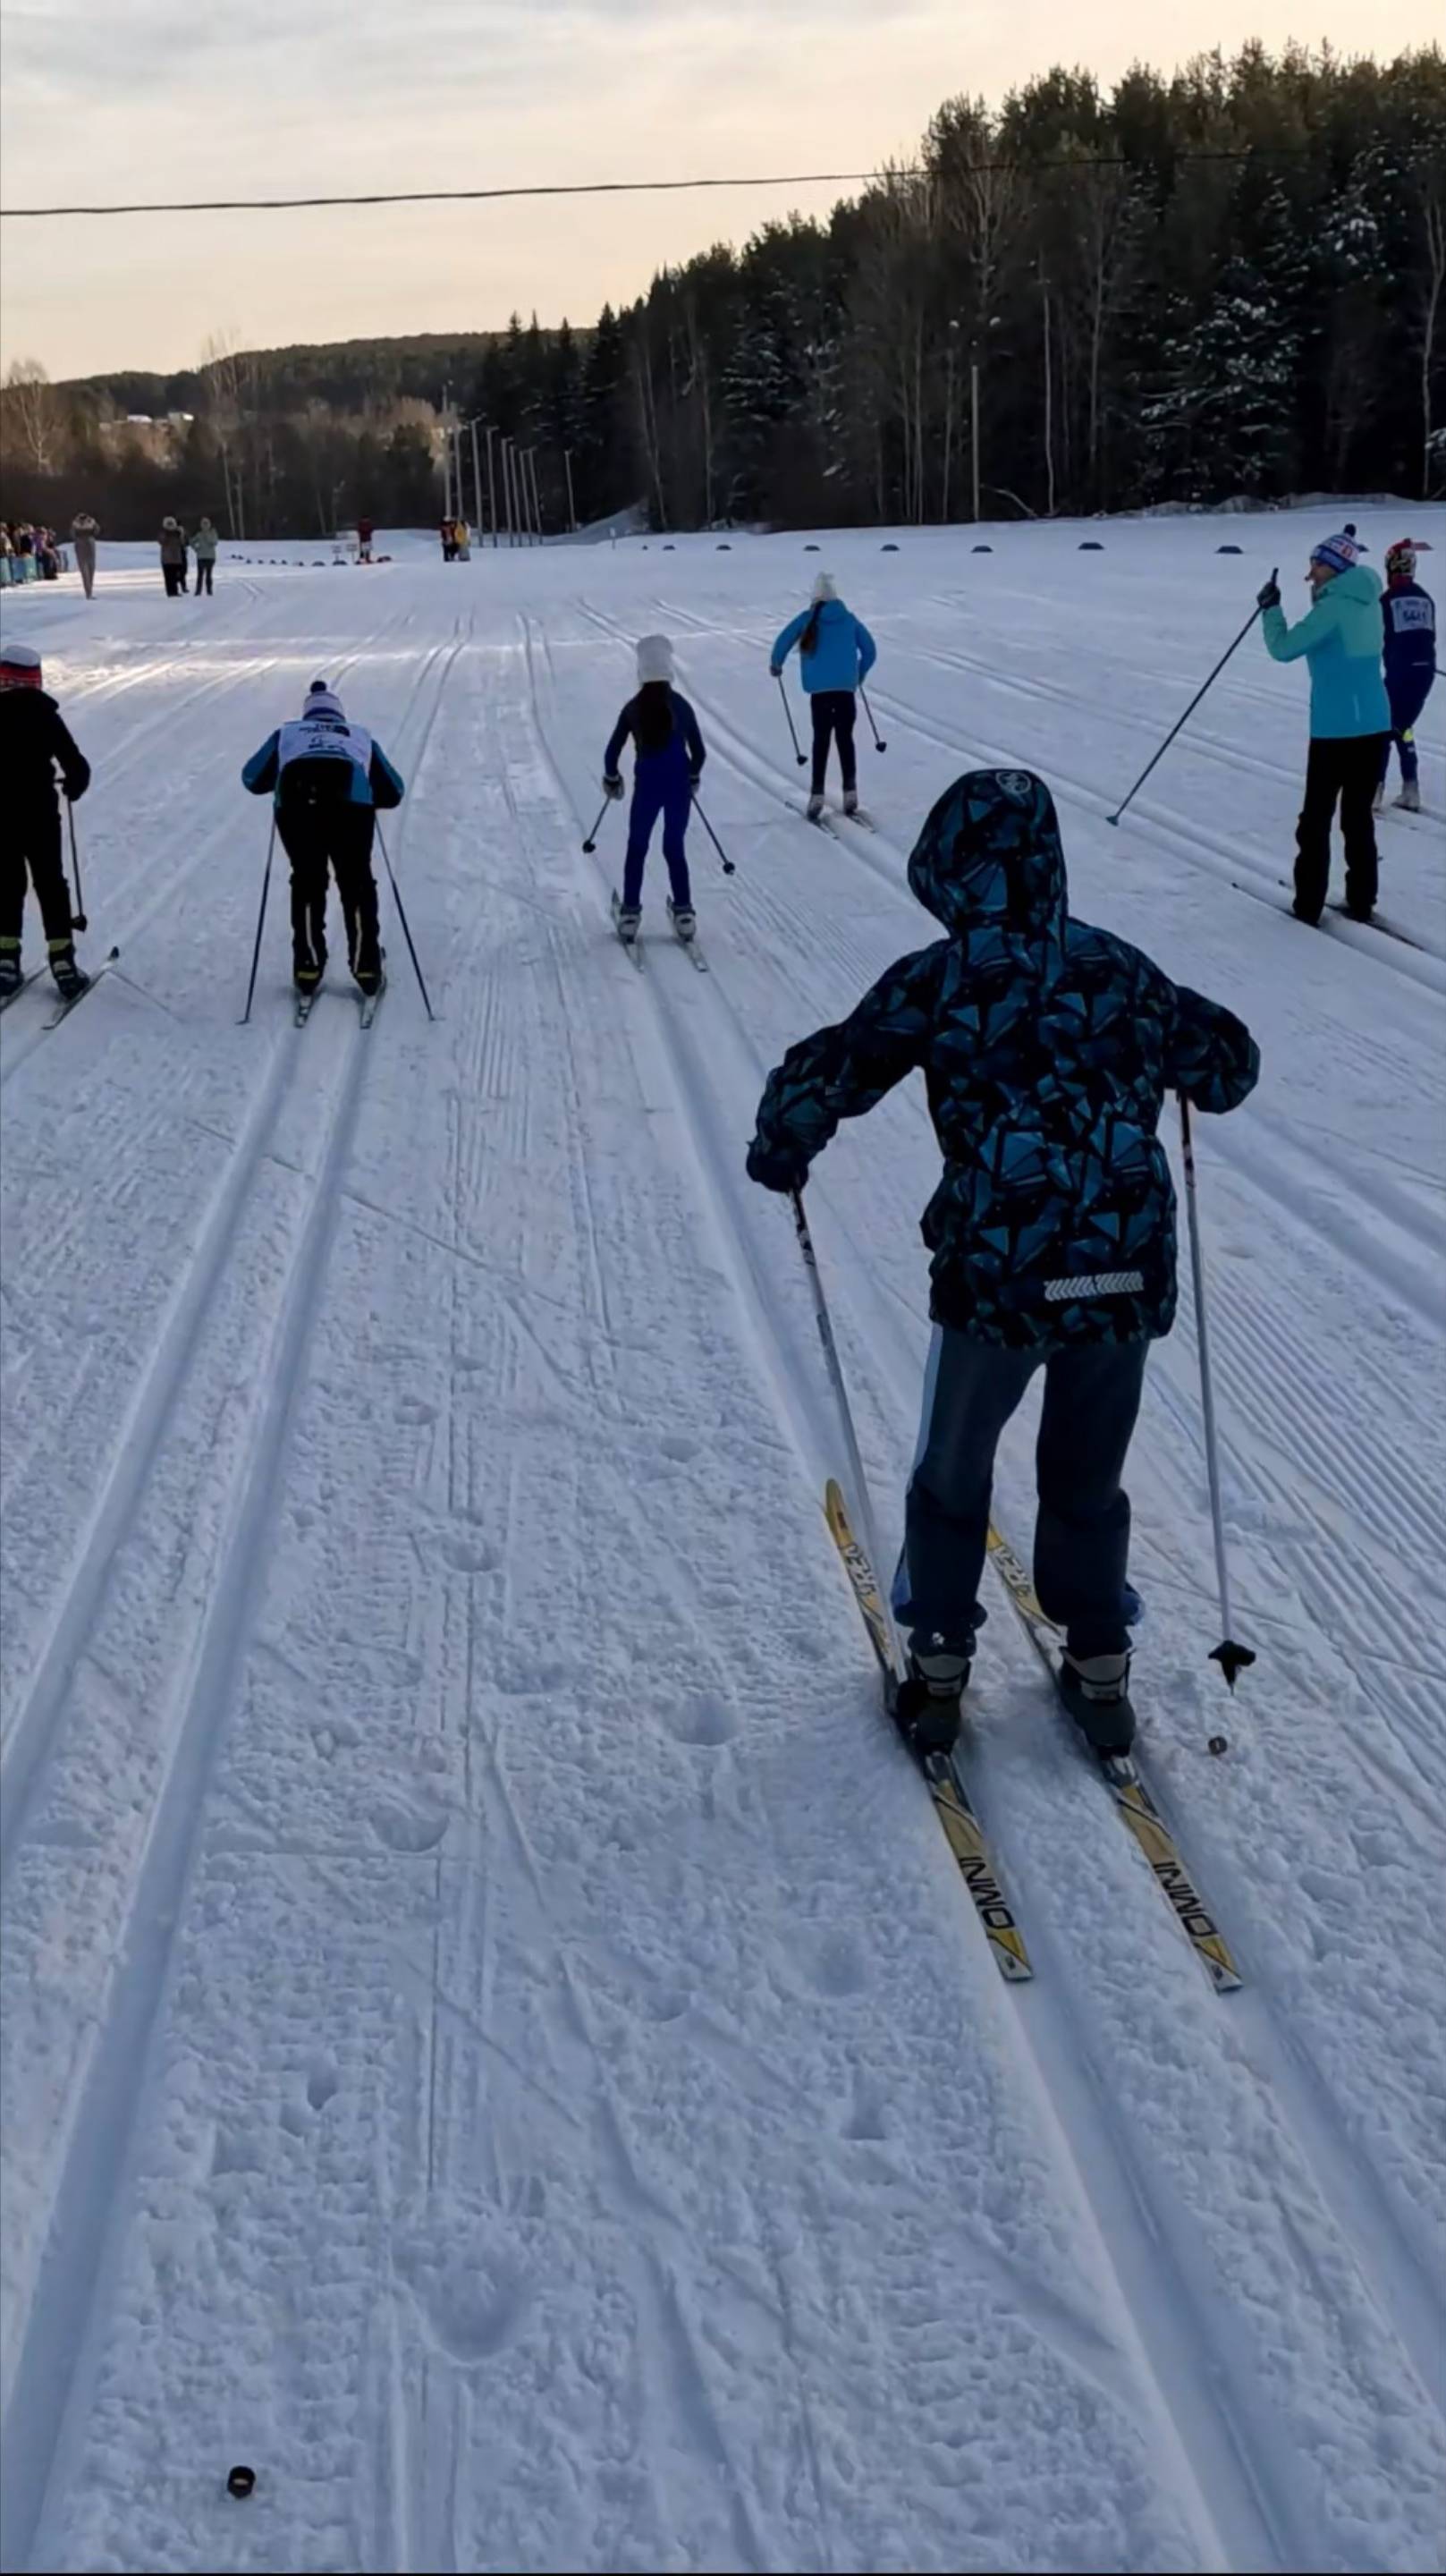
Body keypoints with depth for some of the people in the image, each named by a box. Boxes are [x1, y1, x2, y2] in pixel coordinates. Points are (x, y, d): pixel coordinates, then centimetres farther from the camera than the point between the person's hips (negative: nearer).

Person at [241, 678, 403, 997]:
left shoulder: (288, 733, 37)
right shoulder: (360, 737, 38)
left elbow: (252, 779, 33)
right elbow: (393, 793, 34)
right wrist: (366, 798, 53)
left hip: (295, 802, 0)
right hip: (351, 801, 0)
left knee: (307, 880, 17)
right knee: (356, 881, 13)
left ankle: (308, 965, 14)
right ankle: (366, 966, 11)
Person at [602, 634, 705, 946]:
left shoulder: (633, 708, -5)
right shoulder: (681, 706, -3)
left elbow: (612, 751, -1)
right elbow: (698, 753, 2)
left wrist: (611, 779, 18)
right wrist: (692, 777, 22)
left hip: (646, 785, -1)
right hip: (679, 786, 1)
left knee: (637, 847, 13)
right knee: (675, 848, 13)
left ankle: (630, 914, 11)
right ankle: (683, 912, 12)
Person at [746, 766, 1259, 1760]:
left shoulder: (939, 980, -5)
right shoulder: (1122, 969, 6)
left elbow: (820, 1080, -5)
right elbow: (1229, 1061, 18)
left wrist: (780, 1154, 14)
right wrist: (1168, 1067, 39)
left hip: (996, 1276, -3)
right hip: (1130, 1273, 3)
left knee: (954, 1475, 20)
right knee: (1088, 1481, 23)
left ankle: (939, 1667, 28)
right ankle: (1100, 1669, 31)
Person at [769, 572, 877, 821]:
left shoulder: (808, 619, 3)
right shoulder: (850, 619, 10)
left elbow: (783, 642, -2)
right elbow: (870, 651, 13)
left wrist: (776, 664, 18)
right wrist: (860, 674, 29)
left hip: (819, 688, -1)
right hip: (846, 687, 1)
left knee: (821, 740, 5)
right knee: (845, 738, 9)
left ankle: (817, 796, -4)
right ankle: (850, 794, 4)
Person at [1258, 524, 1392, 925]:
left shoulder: (1334, 607, -15)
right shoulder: (1368, 602, 10)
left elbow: (1284, 649, -17)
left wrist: (1270, 608, -2)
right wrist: (1320, 590, 24)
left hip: (1336, 730, -7)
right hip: (1375, 726, 7)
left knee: (1316, 819, 3)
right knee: (1359, 816, 14)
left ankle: (1308, 904, 5)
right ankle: (1361, 902, 16)